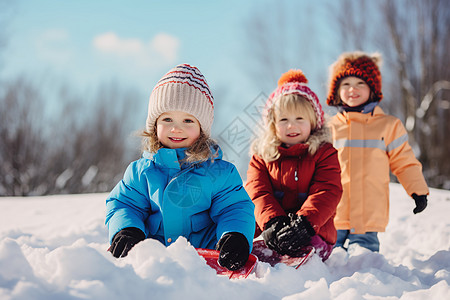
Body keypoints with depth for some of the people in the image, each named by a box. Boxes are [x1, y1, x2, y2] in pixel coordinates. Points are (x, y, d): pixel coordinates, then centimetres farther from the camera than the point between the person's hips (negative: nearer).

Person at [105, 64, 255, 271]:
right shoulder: (141, 170, 12)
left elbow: (235, 209, 6)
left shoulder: (219, 172, 5)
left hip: (205, 255, -2)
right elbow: (124, 204, 14)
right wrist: (126, 231, -8)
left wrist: (236, 236, -16)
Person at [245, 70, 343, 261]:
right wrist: (273, 223, -17)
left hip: (312, 233, -2)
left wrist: (304, 223, -22)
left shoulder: (325, 153, 10)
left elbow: (327, 193, -3)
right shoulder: (261, 156, 17)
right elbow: (258, 193, 4)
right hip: (268, 232, 3)